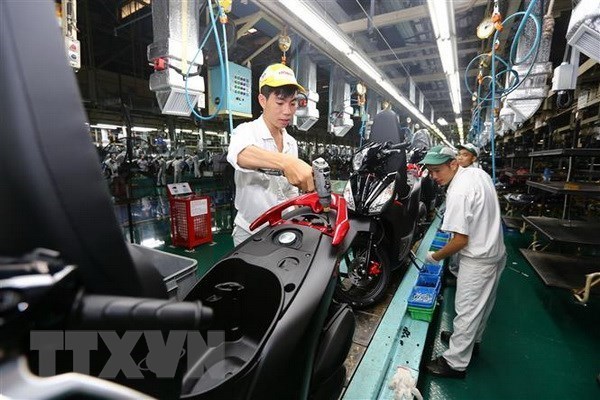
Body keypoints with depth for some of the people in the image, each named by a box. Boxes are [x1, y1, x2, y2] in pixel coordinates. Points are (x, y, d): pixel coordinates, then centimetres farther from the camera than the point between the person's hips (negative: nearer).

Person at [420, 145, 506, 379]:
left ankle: (455, 363, 18)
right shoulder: (478, 172, 1)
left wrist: (435, 257, -11)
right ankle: (472, 339, 47)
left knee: (467, 310, 3)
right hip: (495, 252, 10)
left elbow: (461, 240, -26)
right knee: (482, 303, 25)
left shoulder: (458, 193, -28)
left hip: (477, 259, -10)